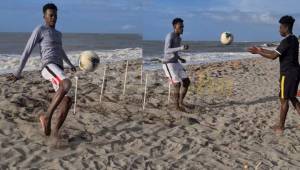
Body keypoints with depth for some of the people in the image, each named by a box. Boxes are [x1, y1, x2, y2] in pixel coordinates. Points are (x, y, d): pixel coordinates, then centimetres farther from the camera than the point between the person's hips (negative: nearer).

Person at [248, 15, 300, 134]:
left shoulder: (287, 41, -18)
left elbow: (273, 56, -22)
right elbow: (276, 52, 20)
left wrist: (257, 52, -13)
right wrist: (262, 50, 19)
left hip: (288, 74, -9)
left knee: (284, 99, 0)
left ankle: (280, 127, 10)